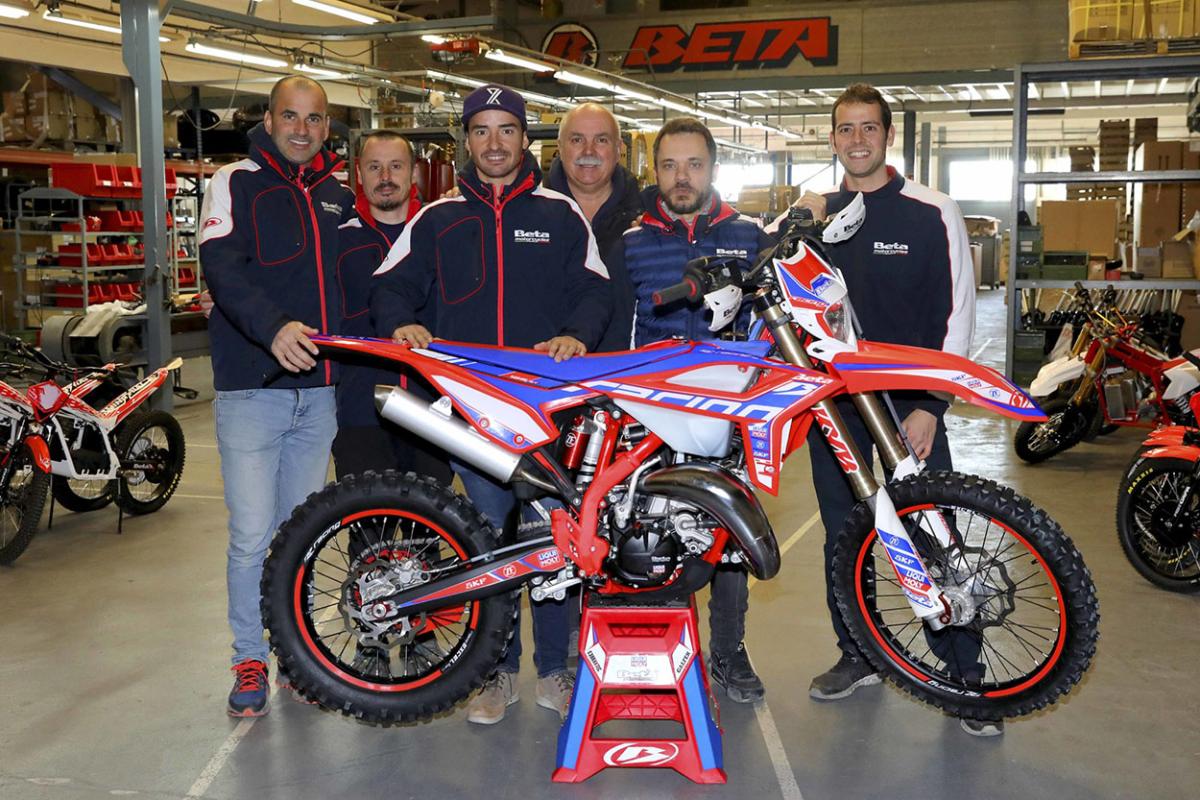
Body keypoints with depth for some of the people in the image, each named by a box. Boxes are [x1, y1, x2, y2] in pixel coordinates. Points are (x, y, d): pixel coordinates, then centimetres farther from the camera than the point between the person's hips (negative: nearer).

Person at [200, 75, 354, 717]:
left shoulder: (339, 194, 14)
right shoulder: (236, 183, -1)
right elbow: (223, 269, -16)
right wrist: (273, 326, -33)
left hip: (319, 387, 5)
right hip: (252, 387, -4)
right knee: (252, 535, -3)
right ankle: (250, 659, 12)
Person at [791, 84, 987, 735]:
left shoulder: (933, 214, -3)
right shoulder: (813, 214, 9)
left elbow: (957, 313, -5)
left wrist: (930, 405, -11)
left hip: (909, 404, -4)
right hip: (833, 402, 4)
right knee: (842, 536, 11)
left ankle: (964, 676, 9)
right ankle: (857, 655, 27)